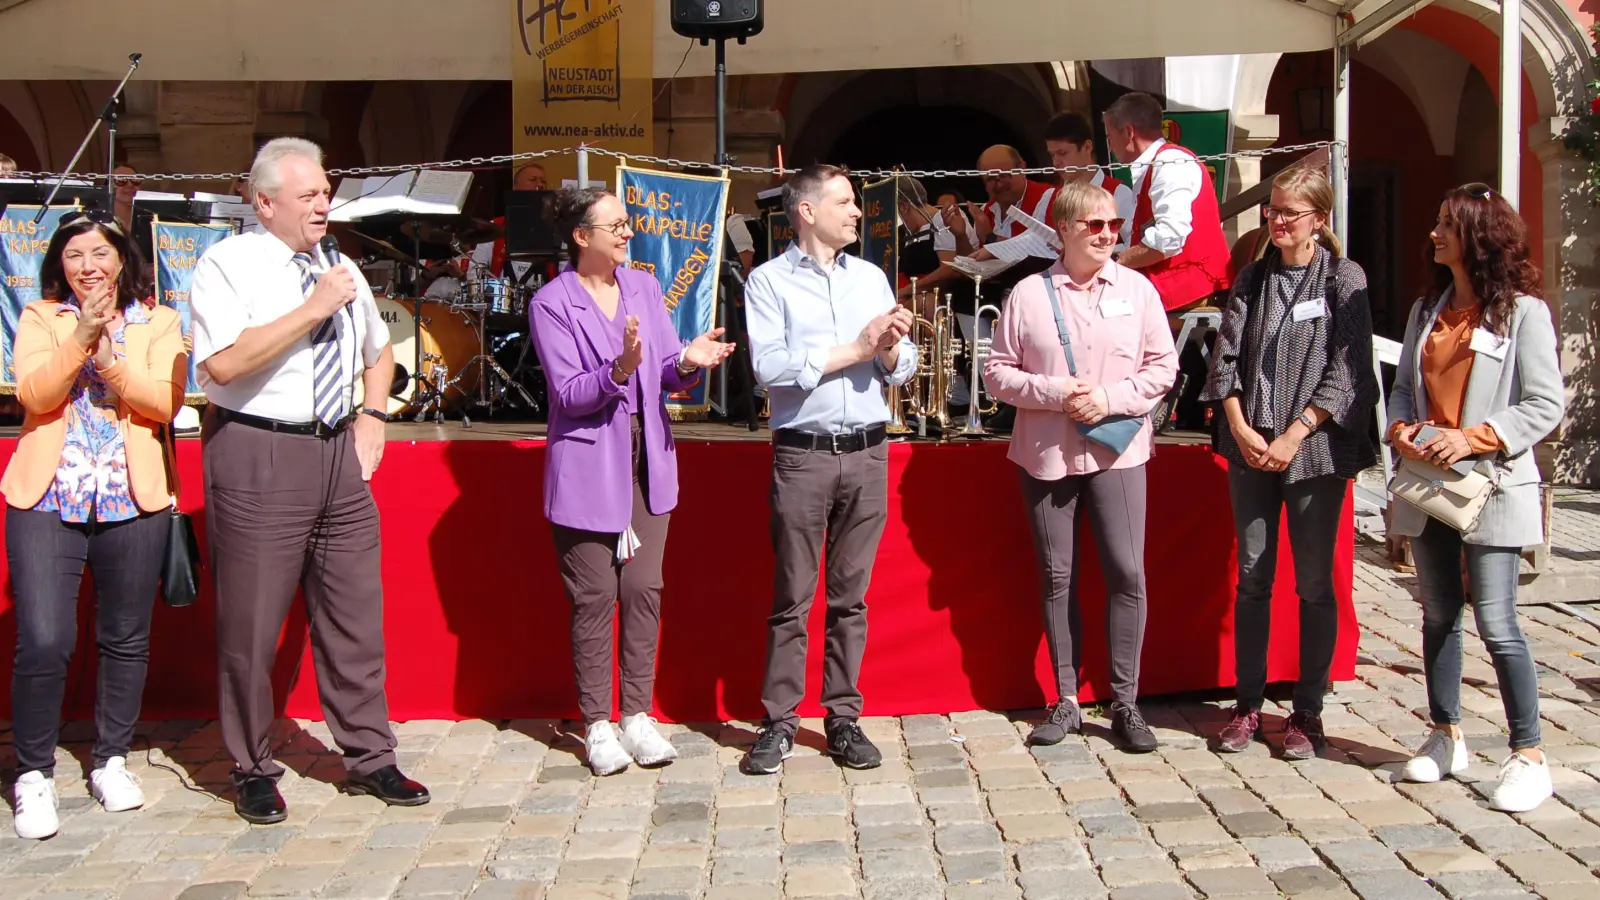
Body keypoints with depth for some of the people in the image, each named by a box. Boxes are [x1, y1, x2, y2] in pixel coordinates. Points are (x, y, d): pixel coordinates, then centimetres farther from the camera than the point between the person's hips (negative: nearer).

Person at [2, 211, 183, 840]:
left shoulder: (159, 323, 9)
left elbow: (167, 403, -4)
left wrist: (111, 362, -18)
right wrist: (81, 339, -19)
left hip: (132, 502, 1)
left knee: (126, 639, 7)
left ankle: (111, 760, 24)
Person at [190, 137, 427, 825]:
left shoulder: (341, 269, 14)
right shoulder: (227, 264, -6)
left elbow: (378, 349, 30)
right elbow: (223, 362, -21)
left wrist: (372, 416, 14)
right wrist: (312, 310, -19)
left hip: (338, 452, 6)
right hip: (257, 455, -6)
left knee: (355, 614, 9)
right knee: (251, 621, 2)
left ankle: (368, 757, 21)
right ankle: (252, 769, 19)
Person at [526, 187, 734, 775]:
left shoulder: (644, 287, 9)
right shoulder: (551, 303, -6)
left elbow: (667, 375, 7)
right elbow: (570, 394, -13)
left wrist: (687, 361, -15)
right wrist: (619, 370, -30)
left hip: (648, 462, 5)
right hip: (588, 468, -4)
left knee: (644, 589, 4)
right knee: (594, 597, 0)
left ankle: (637, 714, 15)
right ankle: (597, 723, 12)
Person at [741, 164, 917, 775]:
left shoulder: (872, 277, 15)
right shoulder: (769, 281, 1)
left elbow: (902, 370, 12)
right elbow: (770, 367, -14)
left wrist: (890, 349, -11)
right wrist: (856, 348, -10)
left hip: (868, 451, 4)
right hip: (802, 453, -4)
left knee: (851, 594, 8)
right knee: (792, 597, 1)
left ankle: (844, 717, 16)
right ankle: (779, 723, 9)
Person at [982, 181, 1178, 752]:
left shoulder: (1137, 289, 3)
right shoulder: (1029, 294, 1)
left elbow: (1163, 366, 3)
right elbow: (998, 372, 1)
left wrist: (1112, 398, -12)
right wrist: (1054, 393, -13)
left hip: (1118, 451, 0)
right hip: (1046, 454, 0)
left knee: (1127, 573, -4)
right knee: (1056, 577, 6)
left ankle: (1125, 702, 9)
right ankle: (1066, 701, 18)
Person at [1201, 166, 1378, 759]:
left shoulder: (1344, 280, -1)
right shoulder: (1252, 280, 10)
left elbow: (1346, 370, -7)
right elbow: (1227, 356, 6)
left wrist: (1295, 435, -13)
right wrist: (1240, 427, -7)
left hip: (1316, 449, -3)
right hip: (1251, 449, 3)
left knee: (1314, 584, 3)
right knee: (1252, 577, 7)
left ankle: (1307, 711, 13)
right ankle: (1248, 705, 16)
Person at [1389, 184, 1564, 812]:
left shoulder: (1523, 312, -6)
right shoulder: (1427, 311, 14)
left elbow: (1545, 406, -9)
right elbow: (1403, 386, 15)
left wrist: (1474, 438, -19)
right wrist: (1399, 428, -6)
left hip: (1491, 484, -6)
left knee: (1496, 623, -9)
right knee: (1438, 614, 12)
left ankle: (1529, 756, 1)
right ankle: (1447, 738, 24)